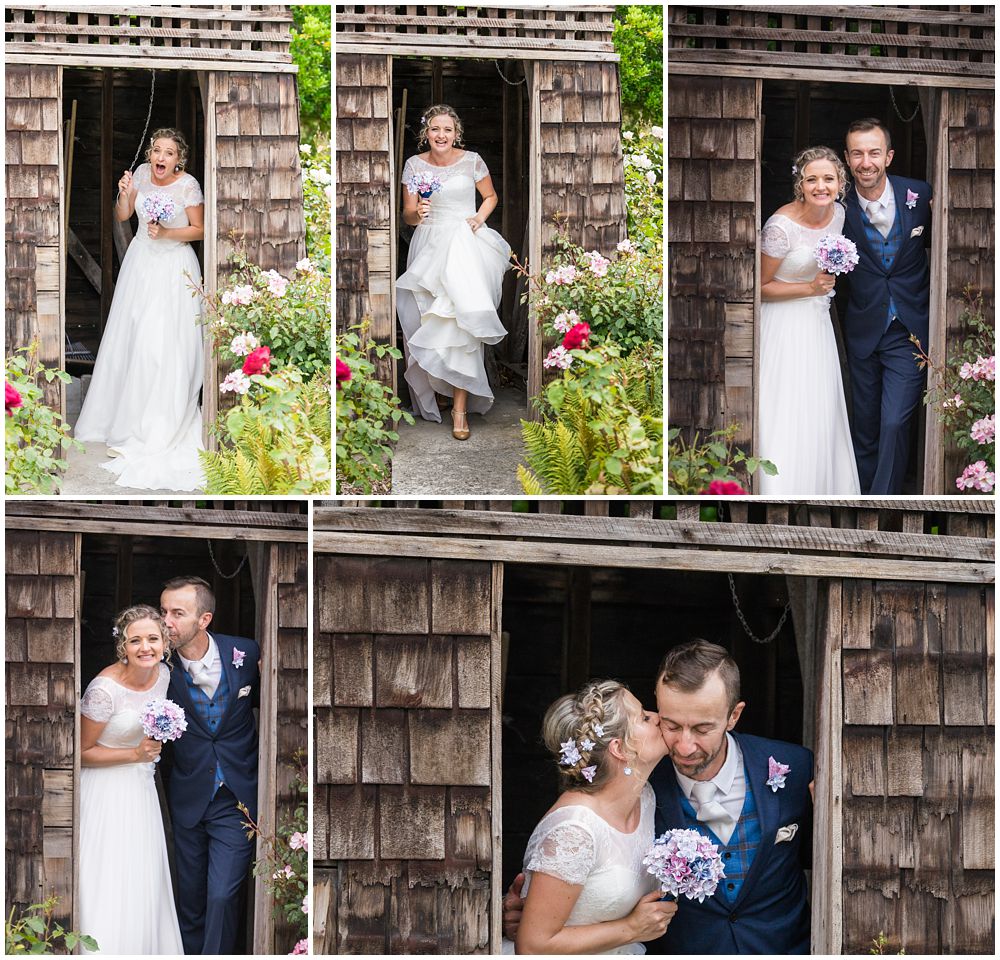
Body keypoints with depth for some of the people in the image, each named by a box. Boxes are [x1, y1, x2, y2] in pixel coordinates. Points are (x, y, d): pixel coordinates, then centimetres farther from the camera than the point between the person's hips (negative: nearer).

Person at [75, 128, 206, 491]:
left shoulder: (188, 185, -15)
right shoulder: (142, 173, -2)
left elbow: (199, 230, -7)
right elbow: (122, 216, 7)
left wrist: (167, 233, -20)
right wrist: (124, 194, -13)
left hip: (173, 266, -5)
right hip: (141, 260, 5)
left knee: (166, 342, -8)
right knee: (129, 335, 8)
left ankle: (162, 423, 1)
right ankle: (125, 409, 22)